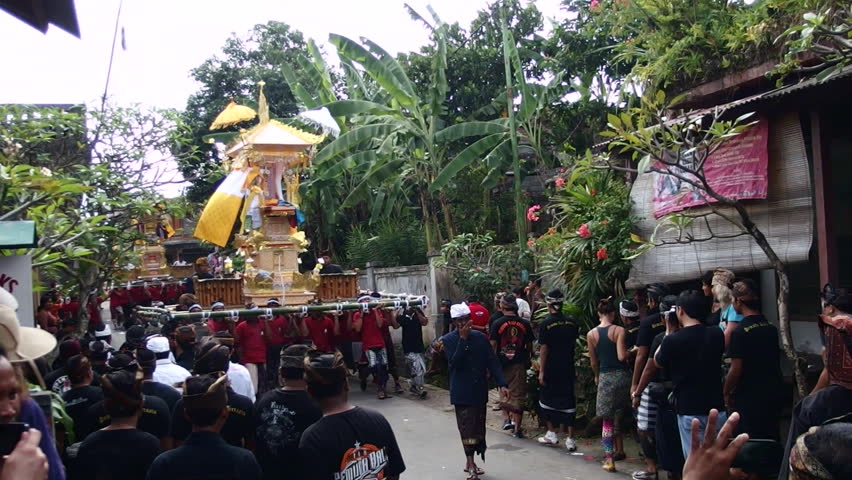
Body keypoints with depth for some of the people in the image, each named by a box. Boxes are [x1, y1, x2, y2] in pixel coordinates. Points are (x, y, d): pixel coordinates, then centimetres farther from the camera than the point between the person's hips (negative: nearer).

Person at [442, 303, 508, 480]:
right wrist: (463, 338, -22)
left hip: (480, 391, 4)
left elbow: (492, 362, 1)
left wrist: (501, 384, -9)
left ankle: (470, 463, 23)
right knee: (467, 429, -5)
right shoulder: (448, 340, -6)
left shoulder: (480, 337, 2)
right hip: (462, 393, -4)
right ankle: (471, 465, 1)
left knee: (478, 428, 10)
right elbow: (454, 362, -20)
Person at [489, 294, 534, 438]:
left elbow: (493, 345, -8)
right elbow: (529, 346, 5)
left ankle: (506, 419, 13)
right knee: (518, 395, 5)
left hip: (502, 363, -1)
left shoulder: (497, 324, -7)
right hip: (519, 364, 1)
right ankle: (517, 428, 6)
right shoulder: (524, 324, -1)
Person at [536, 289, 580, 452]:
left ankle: (552, 434, 21)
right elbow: (574, 344, 12)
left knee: (548, 400, 13)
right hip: (568, 368, 4)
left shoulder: (546, 323, -11)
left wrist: (541, 371, -8)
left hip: (550, 369, -4)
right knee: (568, 401, 5)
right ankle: (570, 439, 3)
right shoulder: (572, 323, 2)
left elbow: (544, 349, -12)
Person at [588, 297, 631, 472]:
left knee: (608, 419, 4)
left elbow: (593, 362, 6)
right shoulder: (619, 330, -7)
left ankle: (609, 459, -4)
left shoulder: (591, 334, 1)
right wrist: (631, 352, 5)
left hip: (605, 377, 0)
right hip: (621, 374, 0)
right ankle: (618, 451, 29)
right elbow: (621, 356, -15)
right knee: (618, 416, 17)